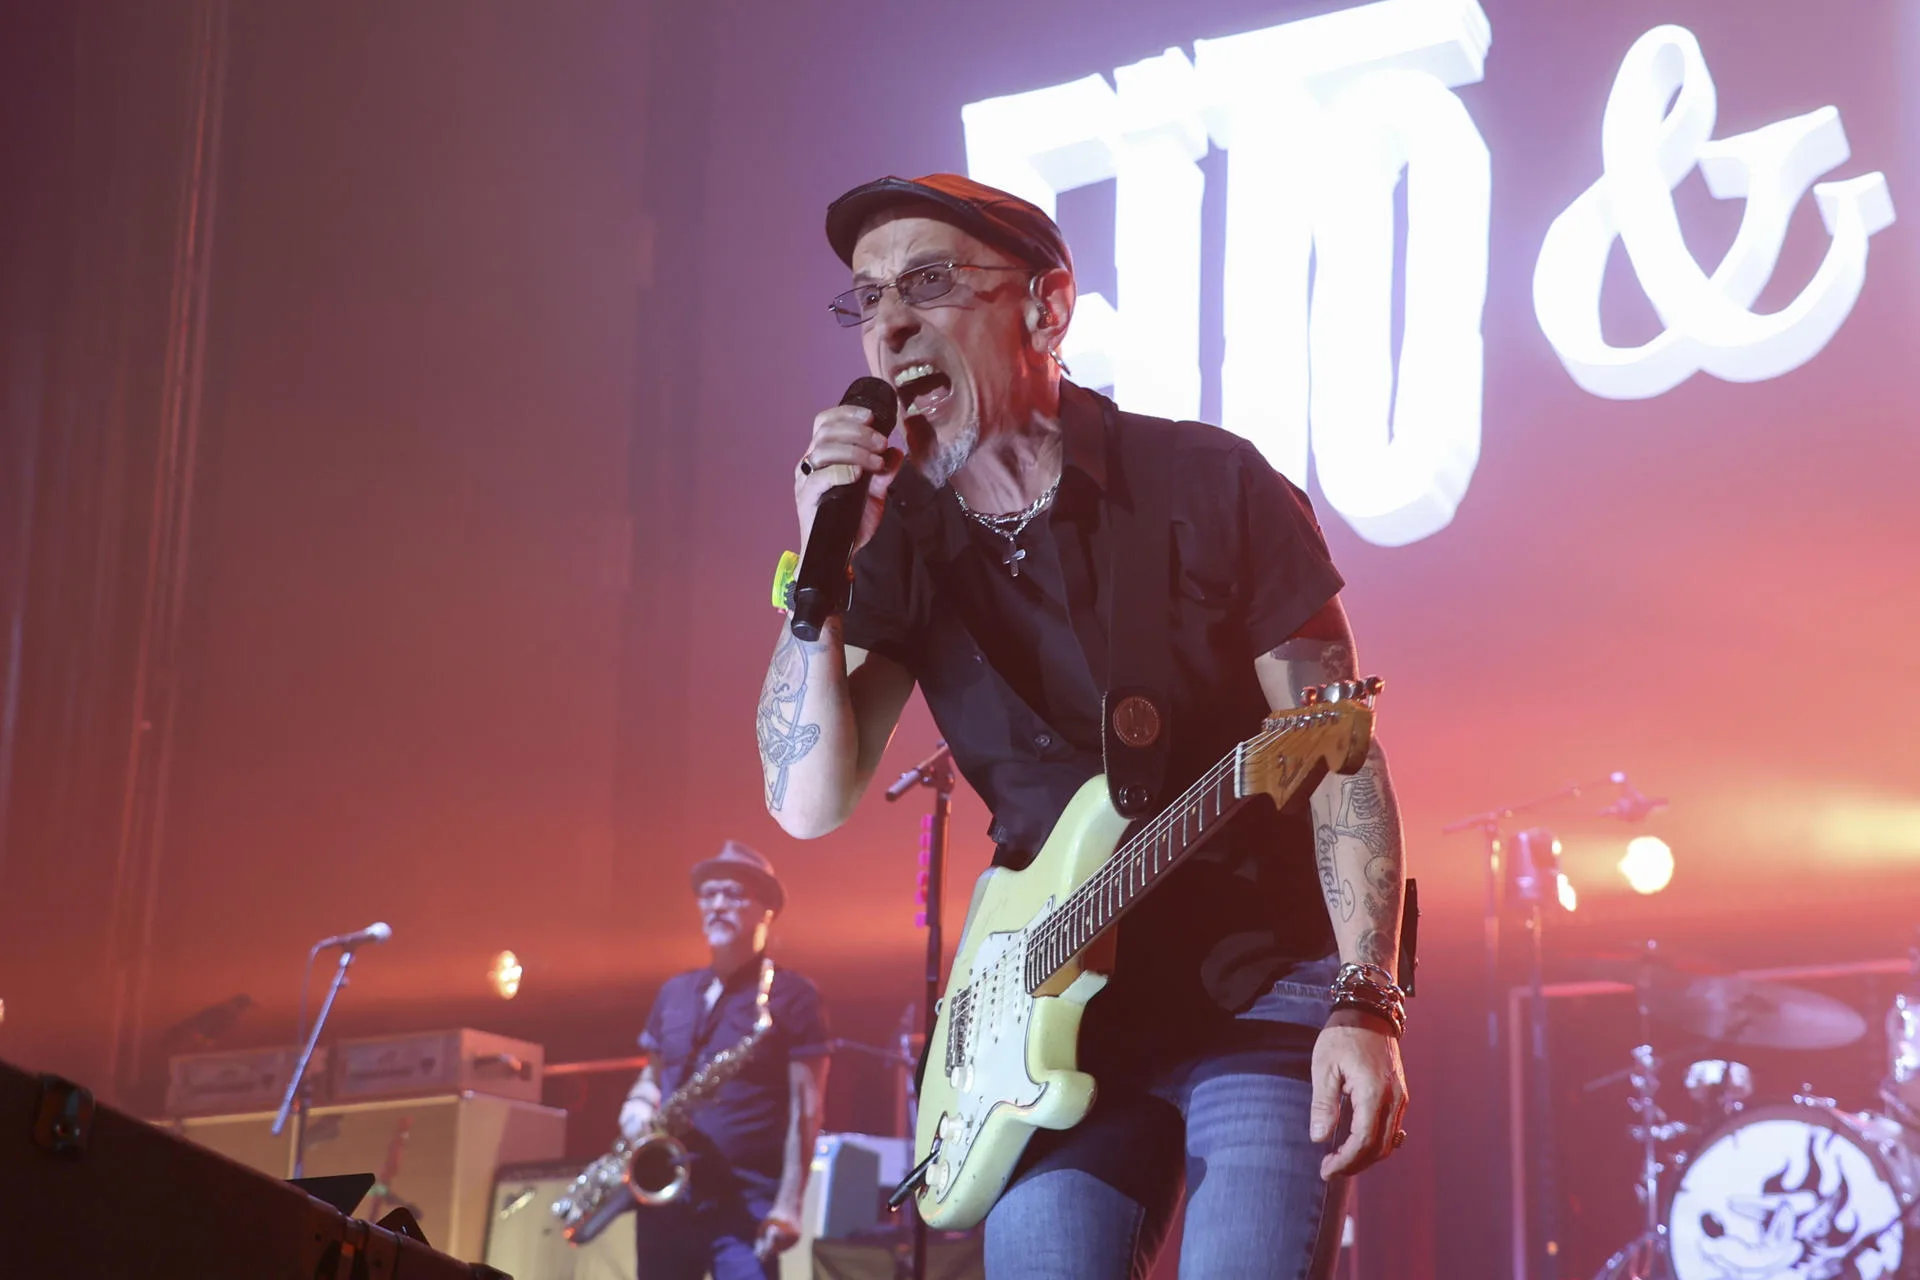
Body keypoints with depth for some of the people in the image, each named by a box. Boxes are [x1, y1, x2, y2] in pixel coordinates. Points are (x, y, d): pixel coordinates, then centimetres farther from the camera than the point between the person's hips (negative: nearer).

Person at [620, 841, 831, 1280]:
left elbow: (804, 1109, -8)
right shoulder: (674, 993, 16)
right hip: (666, 1197, 6)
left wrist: (788, 1205, -16)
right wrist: (637, 1109, 0)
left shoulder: (792, 996, -2)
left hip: (745, 1202, -6)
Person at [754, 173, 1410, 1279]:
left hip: (1268, 991, -3)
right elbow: (812, 802, -6)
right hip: (1070, 1007, 4)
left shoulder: (1211, 487, -9)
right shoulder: (901, 544, 2)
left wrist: (1366, 1006, -19)